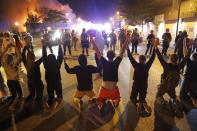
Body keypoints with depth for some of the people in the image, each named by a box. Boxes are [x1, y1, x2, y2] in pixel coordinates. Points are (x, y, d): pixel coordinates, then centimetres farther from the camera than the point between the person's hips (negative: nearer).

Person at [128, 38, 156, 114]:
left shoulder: (136, 65, -13)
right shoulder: (147, 66, -9)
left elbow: (130, 57, -11)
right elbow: (152, 57, -3)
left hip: (136, 85, -1)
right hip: (144, 85, 2)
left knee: (132, 97, 20)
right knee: (142, 98, 17)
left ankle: (135, 102, -6)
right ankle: (143, 104, -10)